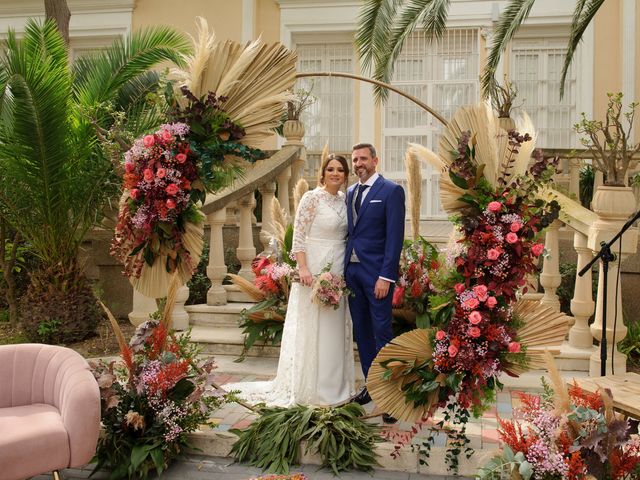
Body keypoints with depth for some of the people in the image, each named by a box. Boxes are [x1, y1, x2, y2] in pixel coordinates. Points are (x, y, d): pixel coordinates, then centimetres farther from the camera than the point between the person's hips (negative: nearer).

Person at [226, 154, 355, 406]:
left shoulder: (344, 199, 10)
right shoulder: (312, 198, -10)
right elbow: (298, 236, -12)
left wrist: (347, 270, 10)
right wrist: (303, 268, -21)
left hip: (338, 269, 7)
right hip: (314, 268, -7)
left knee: (335, 328, 13)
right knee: (311, 328, 1)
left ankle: (333, 384, 26)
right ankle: (310, 388, 14)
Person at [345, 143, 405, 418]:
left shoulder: (391, 191, -5)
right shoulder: (350, 193, 14)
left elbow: (395, 236, -11)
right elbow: (350, 232, 15)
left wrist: (386, 276, -17)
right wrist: (343, 268, 6)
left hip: (376, 272, -6)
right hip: (352, 270, 6)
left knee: (382, 333, -4)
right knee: (362, 331, 12)